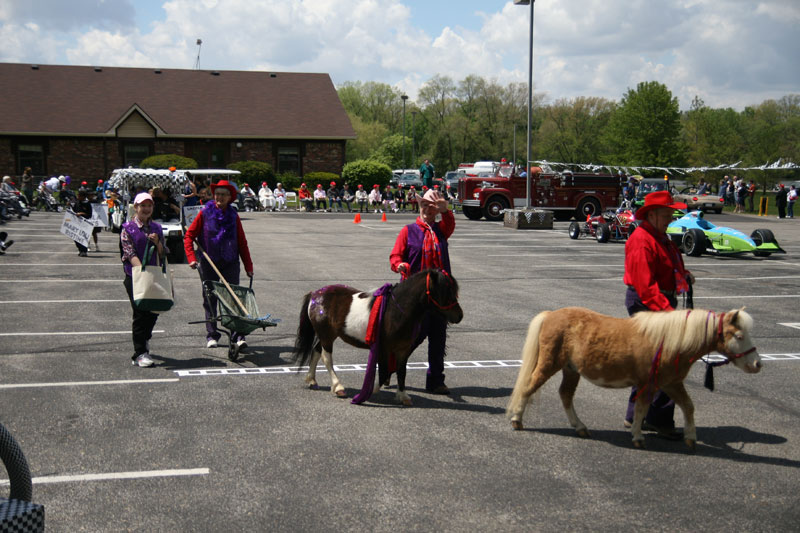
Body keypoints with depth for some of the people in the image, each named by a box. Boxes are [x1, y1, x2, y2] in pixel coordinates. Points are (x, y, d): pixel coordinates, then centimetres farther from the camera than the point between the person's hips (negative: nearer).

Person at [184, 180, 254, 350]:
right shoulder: (205, 213, -2)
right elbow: (189, 235, -1)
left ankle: (238, 335, -3)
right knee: (210, 299, 5)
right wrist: (191, 258, -13)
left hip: (231, 263, 1)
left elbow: (242, 243, 9)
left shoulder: (233, 216, 5)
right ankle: (211, 335, 15)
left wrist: (248, 266, 6)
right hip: (209, 263, -1)